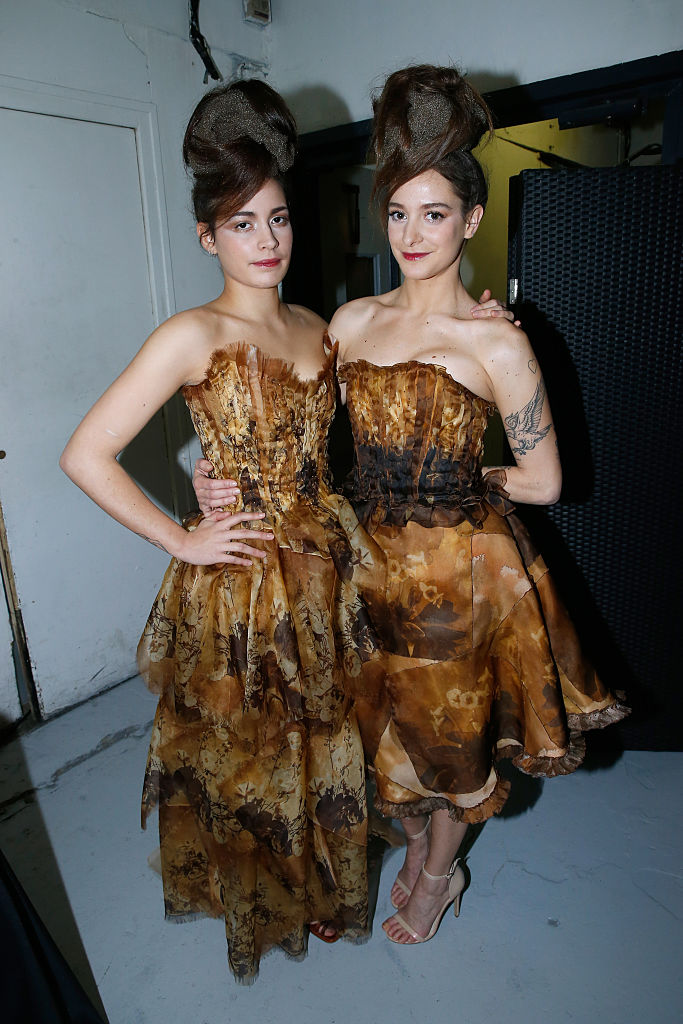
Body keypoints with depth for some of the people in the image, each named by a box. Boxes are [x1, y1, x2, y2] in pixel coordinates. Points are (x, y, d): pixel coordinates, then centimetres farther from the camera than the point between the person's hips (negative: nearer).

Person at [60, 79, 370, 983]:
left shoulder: (315, 327, 6)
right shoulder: (193, 337, -13)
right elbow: (86, 455, -15)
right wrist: (181, 541, -13)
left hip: (317, 576, 6)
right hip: (235, 585, -5)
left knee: (321, 739, 21)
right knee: (244, 750, 16)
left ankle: (320, 890, 48)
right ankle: (257, 904, 44)